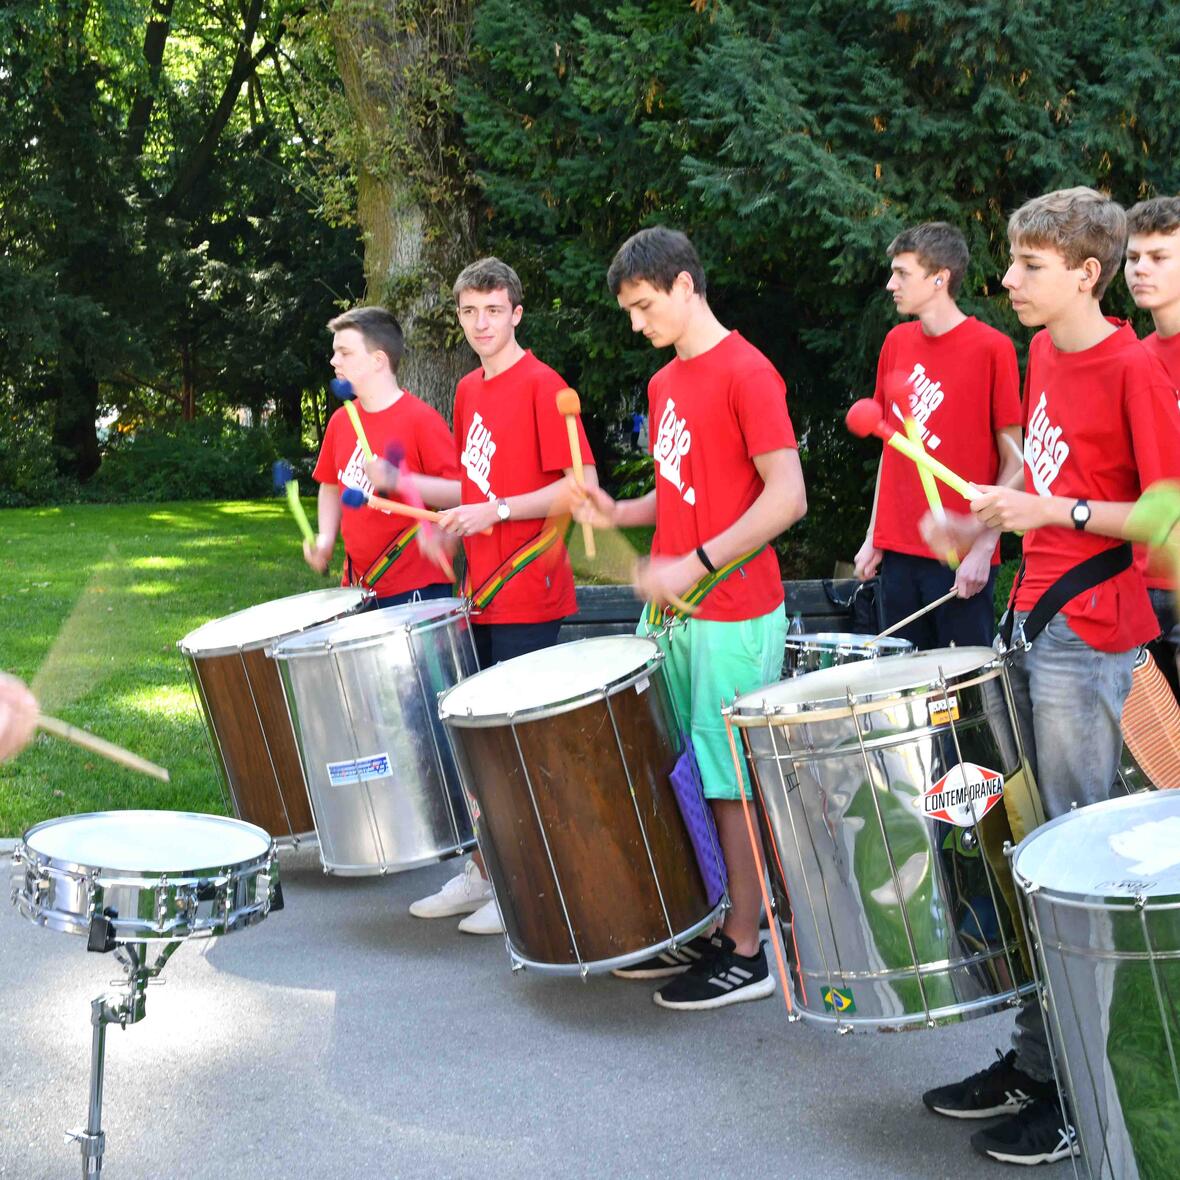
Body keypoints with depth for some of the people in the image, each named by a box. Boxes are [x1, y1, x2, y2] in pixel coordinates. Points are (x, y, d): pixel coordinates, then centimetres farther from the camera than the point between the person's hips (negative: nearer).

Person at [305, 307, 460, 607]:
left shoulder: (422, 419, -11)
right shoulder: (340, 421, 8)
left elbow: (463, 492, -16)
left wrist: (397, 479, -28)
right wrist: (325, 538, 4)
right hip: (358, 586, 6)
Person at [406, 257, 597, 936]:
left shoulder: (542, 386, -10)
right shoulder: (468, 391, 14)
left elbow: (582, 486, -16)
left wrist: (499, 511, -22)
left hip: (528, 597, -8)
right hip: (481, 593, 8)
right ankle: (484, 872, 22)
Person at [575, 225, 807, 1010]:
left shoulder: (745, 373, -13)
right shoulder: (665, 384, 14)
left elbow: (787, 496, -19)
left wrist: (696, 565, -23)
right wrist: (620, 514, 4)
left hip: (732, 617, -8)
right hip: (671, 611, 8)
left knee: (730, 784, -1)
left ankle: (746, 954, 10)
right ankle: (695, 932, 24)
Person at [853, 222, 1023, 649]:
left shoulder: (991, 349, -8)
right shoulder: (897, 343, 9)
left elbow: (1014, 462, -7)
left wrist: (984, 548, -13)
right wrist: (874, 537, 12)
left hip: (962, 560, -5)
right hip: (899, 551, 5)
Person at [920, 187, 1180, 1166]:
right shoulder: (1044, 354, 11)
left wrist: (1060, 513, -20)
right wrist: (991, 522, 11)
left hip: (1089, 633, -8)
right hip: (1034, 619, 8)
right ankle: (1036, 1057, 22)